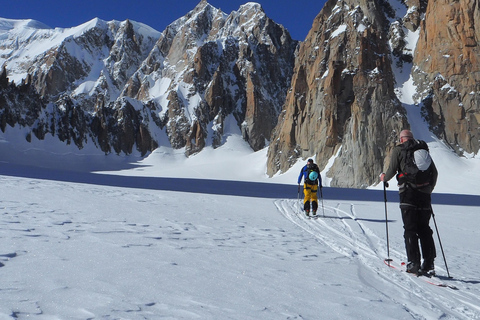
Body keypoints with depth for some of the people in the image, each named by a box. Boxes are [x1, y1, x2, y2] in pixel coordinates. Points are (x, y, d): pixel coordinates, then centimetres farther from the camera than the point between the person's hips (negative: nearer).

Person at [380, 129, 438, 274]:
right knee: (424, 228, 10)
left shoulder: (398, 149, 4)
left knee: (410, 229, -2)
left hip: (408, 192, -4)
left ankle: (414, 264, -7)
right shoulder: (423, 149, 17)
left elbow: (392, 170, -3)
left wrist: (384, 178, 19)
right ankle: (429, 262, 7)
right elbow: (434, 172, 15)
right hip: (424, 193, 4)